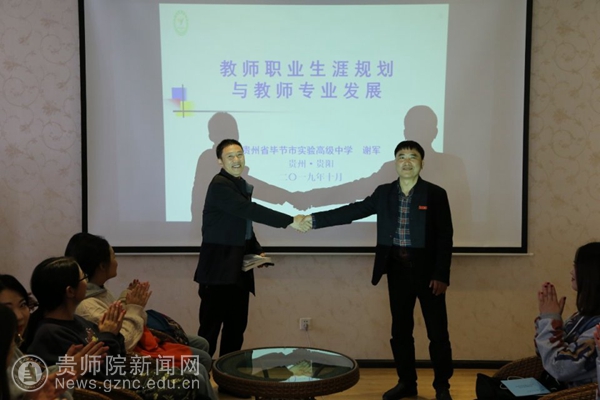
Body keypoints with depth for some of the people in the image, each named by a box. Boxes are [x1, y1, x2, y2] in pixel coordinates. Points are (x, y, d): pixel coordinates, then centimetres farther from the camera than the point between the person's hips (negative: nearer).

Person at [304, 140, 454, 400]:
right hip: (397, 270, 4)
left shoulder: (435, 194, -5)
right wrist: (314, 219, -3)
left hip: (427, 270, -4)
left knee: (437, 331, 3)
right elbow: (353, 211, 5)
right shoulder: (384, 193, 6)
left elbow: (445, 237, -7)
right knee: (400, 330, 11)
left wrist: (441, 275, -13)